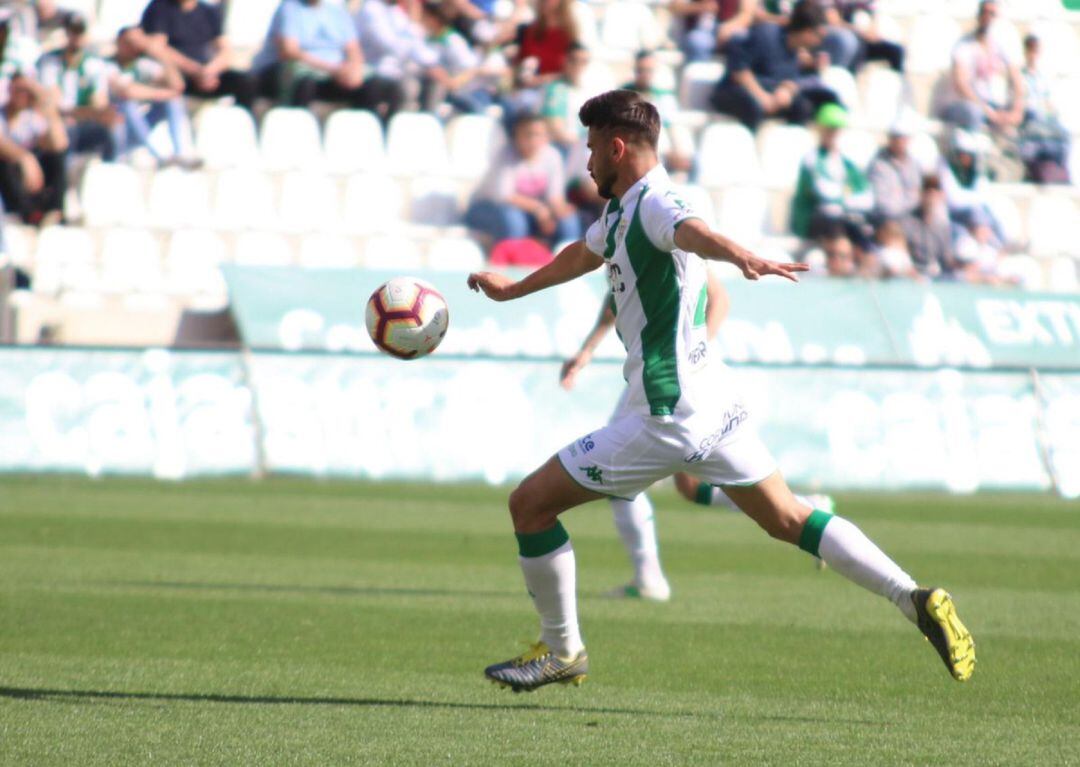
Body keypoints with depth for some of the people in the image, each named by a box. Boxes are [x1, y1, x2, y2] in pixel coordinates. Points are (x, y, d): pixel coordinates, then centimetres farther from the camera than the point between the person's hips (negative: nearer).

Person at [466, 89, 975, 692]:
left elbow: (692, 232, -40)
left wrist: (742, 257, -62)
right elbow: (583, 255, 37)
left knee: (531, 504, 0)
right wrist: (512, 289, 54)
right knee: (788, 521, 10)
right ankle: (917, 600, -1)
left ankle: (562, 653, 11)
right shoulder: (624, 212, 15)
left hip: (668, 415, -10)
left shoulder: (652, 205, -15)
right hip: (714, 403, 10)